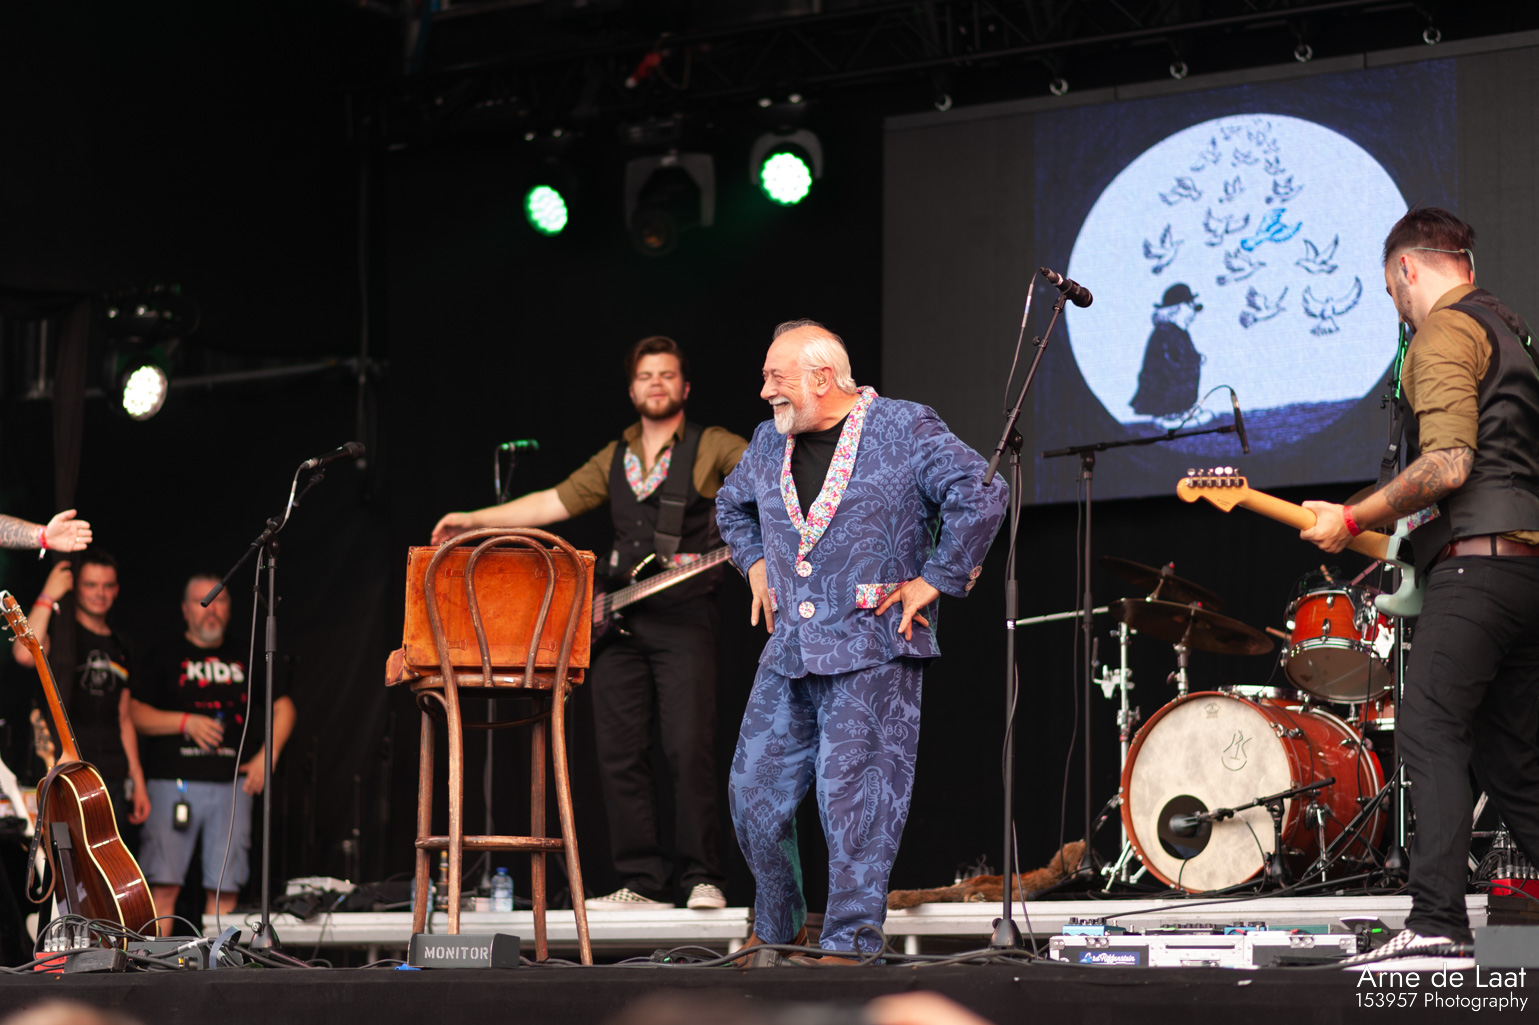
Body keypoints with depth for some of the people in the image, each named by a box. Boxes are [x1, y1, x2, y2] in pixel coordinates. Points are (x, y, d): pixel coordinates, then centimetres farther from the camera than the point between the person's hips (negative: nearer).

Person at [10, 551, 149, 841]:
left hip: (112, 779, 6)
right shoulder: (60, 634, 1)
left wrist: (138, 781, 18)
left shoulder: (122, 648, 19)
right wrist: (48, 597, -16)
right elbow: (25, 654, -24)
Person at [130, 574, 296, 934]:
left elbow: (283, 707, 18)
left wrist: (266, 756, 5)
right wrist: (185, 721, -11)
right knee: (163, 886, -9)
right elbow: (134, 713, 2)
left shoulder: (245, 660, 16)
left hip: (233, 783, 3)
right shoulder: (164, 658, 8)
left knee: (225, 888, -2)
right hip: (174, 780, -3)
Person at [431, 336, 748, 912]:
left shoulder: (712, 448, 4)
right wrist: (474, 521, 13)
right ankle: (642, 883, 5)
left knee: (689, 749, -13)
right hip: (619, 623, 6)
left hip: (684, 618, -6)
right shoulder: (614, 460, 20)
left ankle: (703, 880, -6)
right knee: (619, 753, 1)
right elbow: (553, 502, 19)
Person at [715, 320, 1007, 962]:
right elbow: (732, 505, 34)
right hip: (787, 654, 6)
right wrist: (755, 565, 20)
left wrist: (937, 579, -14)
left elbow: (981, 494, -16)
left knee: (852, 795, -9)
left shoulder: (904, 431, -7)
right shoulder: (769, 442, 13)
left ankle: (850, 940, -1)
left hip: (872, 651, -6)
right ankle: (775, 928, 24)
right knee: (753, 789, 6)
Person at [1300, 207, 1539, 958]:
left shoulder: (1444, 332, -6)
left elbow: (1448, 465, -18)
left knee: (1429, 740, -13)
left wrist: (1353, 520, -9)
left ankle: (1436, 923, -22)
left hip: (1477, 561, -10)